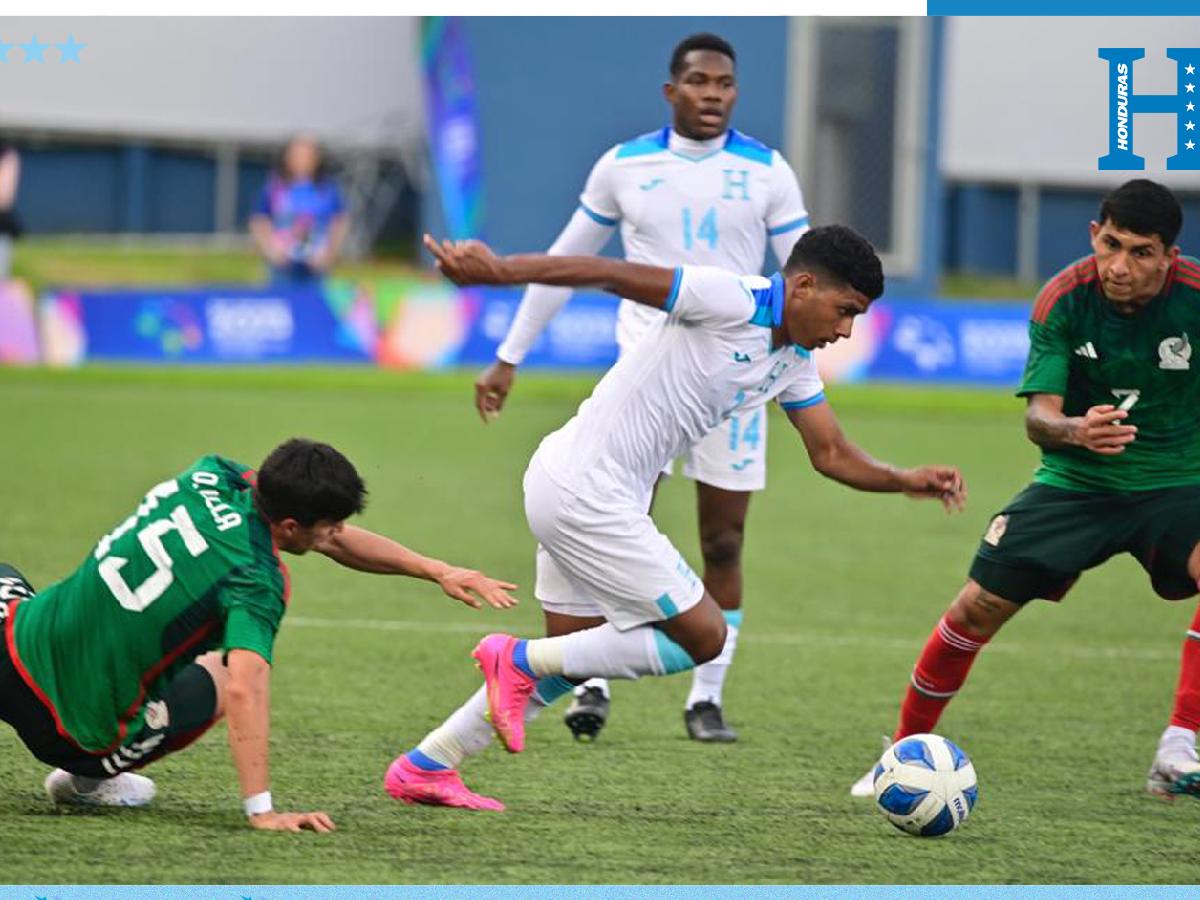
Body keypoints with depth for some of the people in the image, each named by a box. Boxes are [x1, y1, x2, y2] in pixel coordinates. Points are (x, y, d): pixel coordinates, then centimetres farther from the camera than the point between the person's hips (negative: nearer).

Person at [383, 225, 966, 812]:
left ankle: (424, 767, 23)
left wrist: (904, 480, -4)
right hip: (586, 493, -10)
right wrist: (496, 272, -30)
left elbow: (831, 454, 14)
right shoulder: (728, 301, -18)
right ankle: (517, 660, -1)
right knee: (703, 636, -4)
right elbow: (609, 274, -22)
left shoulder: (794, 363, 10)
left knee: (567, 660, 18)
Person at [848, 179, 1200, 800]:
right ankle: (905, 751, 18)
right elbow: (1038, 417, -20)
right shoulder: (1063, 301, -15)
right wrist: (1075, 432, -41)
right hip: (1075, 483, 1)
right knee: (978, 607, -5)